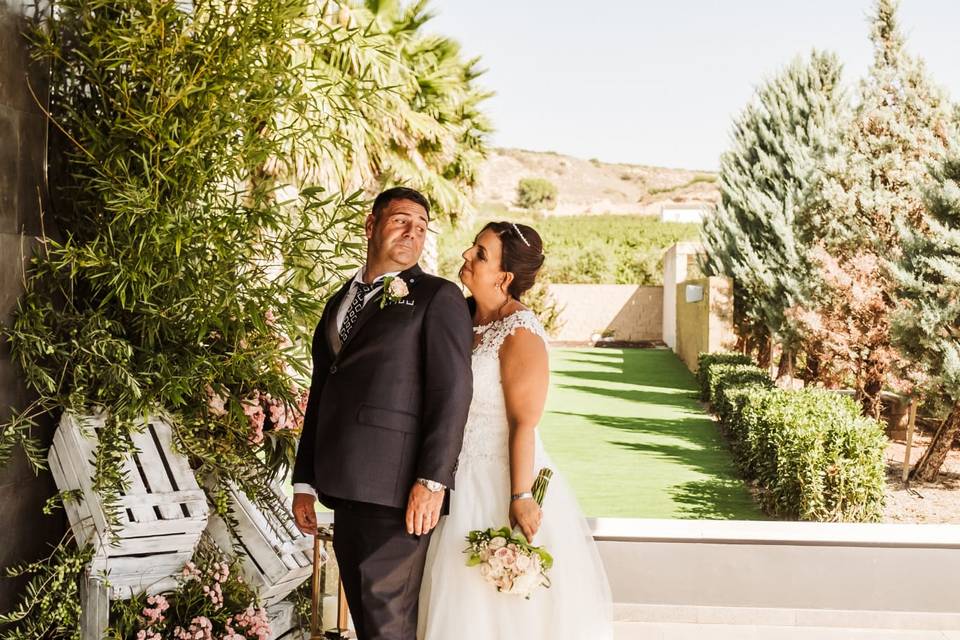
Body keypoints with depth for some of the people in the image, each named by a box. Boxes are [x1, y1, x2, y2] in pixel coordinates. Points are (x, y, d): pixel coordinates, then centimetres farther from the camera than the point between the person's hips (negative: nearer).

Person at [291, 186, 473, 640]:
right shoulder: (340, 302, 22)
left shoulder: (438, 297, 0)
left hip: (396, 492, -7)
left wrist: (432, 482, -17)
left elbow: (452, 393, -9)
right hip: (346, 491, 7)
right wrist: (305, 483, 18)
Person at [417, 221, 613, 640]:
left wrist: (520, 498, -22)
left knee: (501, 602, 5)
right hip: (462, 481, 7)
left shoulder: (519, 333, -17)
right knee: (464, 605, 15)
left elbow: (524, 422, -20)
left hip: (499, 478, -7)